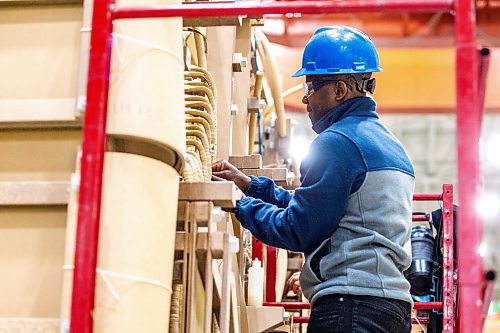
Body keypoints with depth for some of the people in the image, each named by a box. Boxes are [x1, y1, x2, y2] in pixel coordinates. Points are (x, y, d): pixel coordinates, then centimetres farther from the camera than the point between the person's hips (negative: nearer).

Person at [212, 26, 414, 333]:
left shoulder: (338, 141, -10)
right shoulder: (389, 143, 21)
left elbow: (297, 230, -10)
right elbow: (311, 207, 22)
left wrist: (240, 204, 3)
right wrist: (251, 185, 20)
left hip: (352, 303, -10)